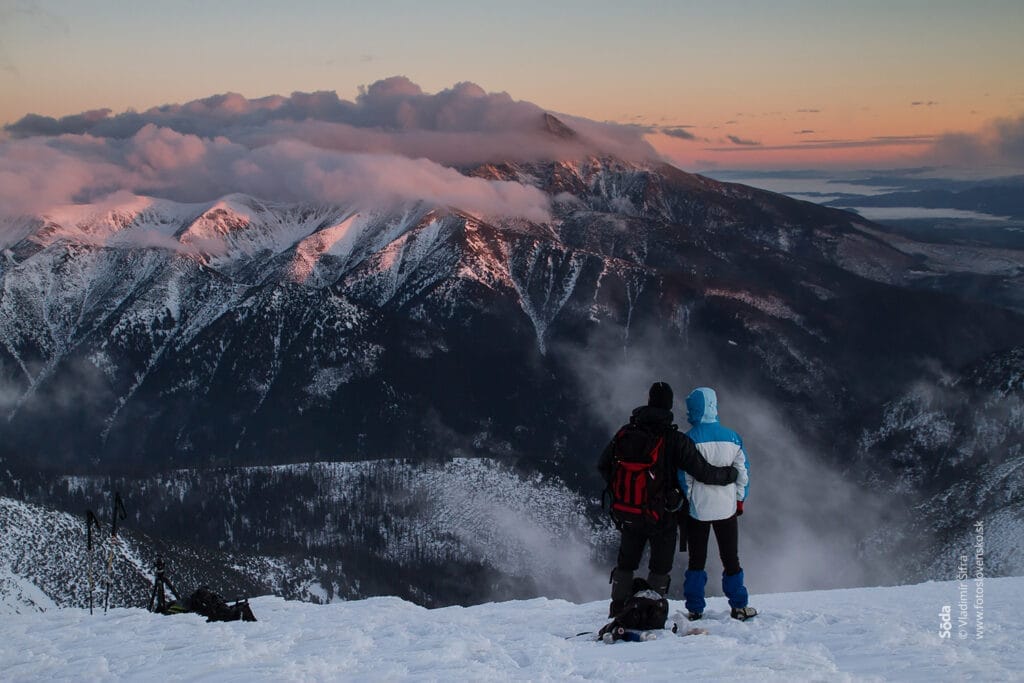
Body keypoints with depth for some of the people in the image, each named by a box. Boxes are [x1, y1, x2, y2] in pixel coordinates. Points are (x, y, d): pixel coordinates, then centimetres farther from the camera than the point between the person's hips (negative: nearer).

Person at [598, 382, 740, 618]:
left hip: (627, 516, 4)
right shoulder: (675, 440, -17)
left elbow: (603, 466, 5)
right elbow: (704, 472, -13)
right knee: (660, 567, 12)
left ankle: (617, 611, 25)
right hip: (661, 517, -4)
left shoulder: (625, 433, -5)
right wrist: (732, 474, 5)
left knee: (625, 563, 20)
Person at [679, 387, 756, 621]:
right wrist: (740, 500, 14)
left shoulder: (689, 440, -14)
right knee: (731, 558, 13)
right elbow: (743, 471, 3)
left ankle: (695, 610, 7)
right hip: (727, 507, 2)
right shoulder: (732, 438, -3)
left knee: (697, 560, 7)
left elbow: (684, 477, -11)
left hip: (698, 508, -2)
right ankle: (738, 607, 16)